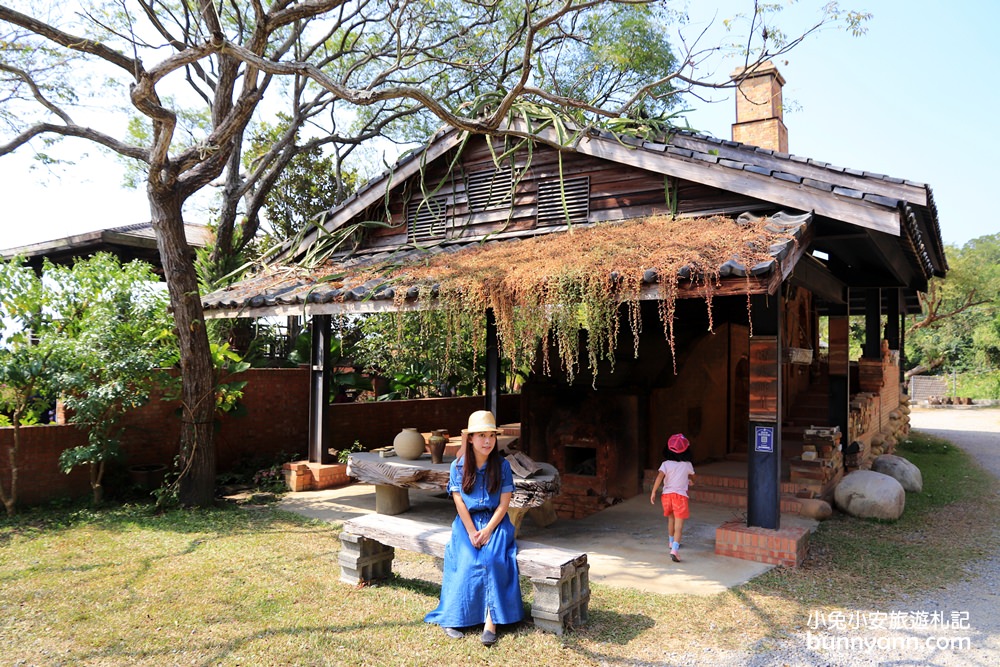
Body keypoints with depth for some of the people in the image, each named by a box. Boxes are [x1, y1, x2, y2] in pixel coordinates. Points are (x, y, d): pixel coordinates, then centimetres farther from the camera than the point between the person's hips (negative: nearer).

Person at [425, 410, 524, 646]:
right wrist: (472, 531, -14)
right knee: (466, 561, -24)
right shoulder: (458, 466, 0)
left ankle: (490, 620, -24)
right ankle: (453, 618, -16)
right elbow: (459, 501, -3)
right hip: (467, 522, 1)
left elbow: (504, 503, -5)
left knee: (493, 558, -27)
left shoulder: (502, 465, -2)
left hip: (496, 521, 0)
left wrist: (487, 531, -15)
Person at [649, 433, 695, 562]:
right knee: (679, 524, -6)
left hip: (667, 494, 3)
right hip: (680, 495, -2)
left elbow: (659, 477, -18)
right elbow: (692, 477, 19)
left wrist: (653, 492, -10)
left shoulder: (666, 464, -5)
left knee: (671, 519, 25)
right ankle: (674, 550, -23)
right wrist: (690, 481, 43)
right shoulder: (687, 465, -1)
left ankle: (672, 542, 44)